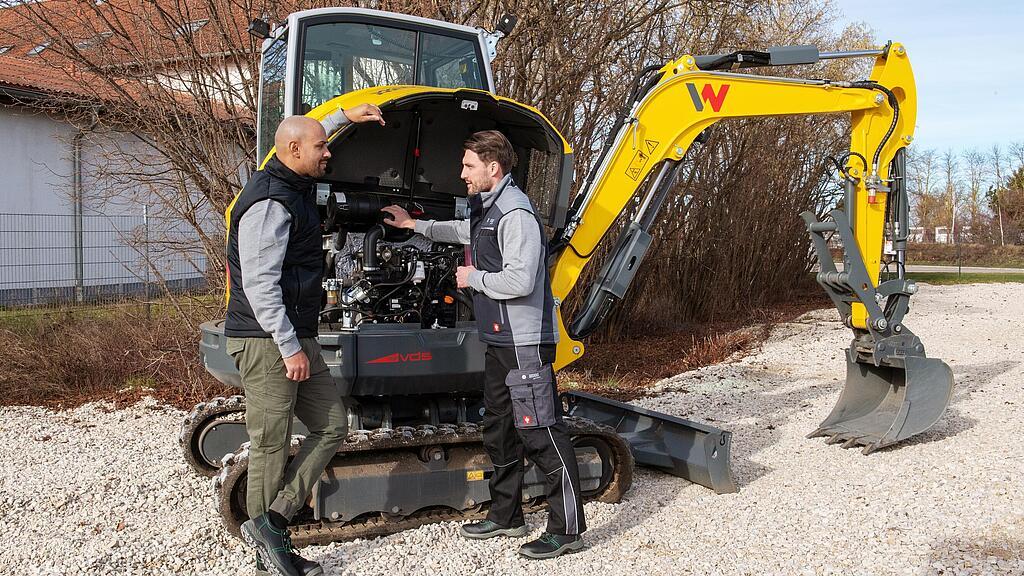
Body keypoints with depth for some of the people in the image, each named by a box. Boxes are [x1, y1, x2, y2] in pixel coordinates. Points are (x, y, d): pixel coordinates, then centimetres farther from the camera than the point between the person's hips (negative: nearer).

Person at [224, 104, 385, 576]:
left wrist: (344, 116, 33)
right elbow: (260, 284, -22)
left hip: (295, 339, 10)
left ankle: (272, 522, 11)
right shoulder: (270, 203, -17)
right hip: (267, 342, -10)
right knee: (271, 447, -2)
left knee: (331, 426, 11)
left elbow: (310, 139, 39)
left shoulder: (294, 186, 14)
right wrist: (289, 347, -22)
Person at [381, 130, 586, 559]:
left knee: (541, 432, -7)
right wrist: (414, 225, 45)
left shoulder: (515, 214, -17)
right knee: (498, 430, 17)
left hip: (526, 343, -11)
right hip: (500, 341, 11)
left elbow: (520, 281, -27)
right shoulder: (487, 209, 15)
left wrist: (473, 278, -11)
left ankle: (567, 529, 2)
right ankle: (506, 516, 30)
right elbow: (465, 232, 40)